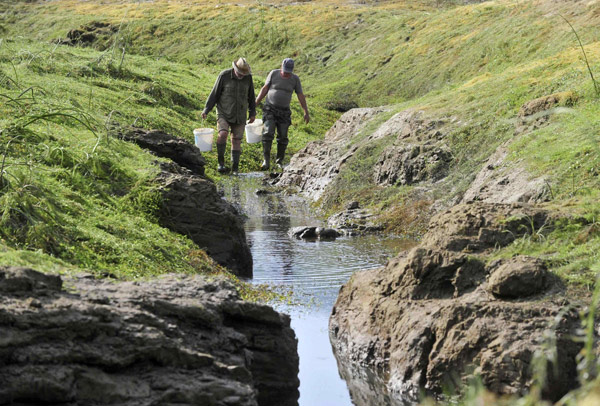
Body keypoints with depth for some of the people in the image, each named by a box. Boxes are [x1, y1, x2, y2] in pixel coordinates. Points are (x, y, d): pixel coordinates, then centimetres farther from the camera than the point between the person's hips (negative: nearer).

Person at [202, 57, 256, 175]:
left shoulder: (248, 77, -4)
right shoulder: (224, 76, -13)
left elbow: (251, 96, 9)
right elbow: (214, 93, -6)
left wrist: (252, 113, 12)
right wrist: (206, 110, -9)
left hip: (240, 115, 3)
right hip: (224, 113, -3)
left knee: (236, 140, 2)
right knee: (222, 135, -22)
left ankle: (235, 167, 10)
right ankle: (221, 162, -6)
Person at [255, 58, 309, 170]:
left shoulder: (295, 79, -4)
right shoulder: (274, 74, -7)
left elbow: (301, 96, 1)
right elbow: (264, 89, -2)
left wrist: (306, 112, -1)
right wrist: (255, 104, -5)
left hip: (284, 111, 2)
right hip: (270, 109, -2)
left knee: (282, 137, -1)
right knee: (268, 133, -16)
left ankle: (279, 162, 14)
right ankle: (266, 161, -16)